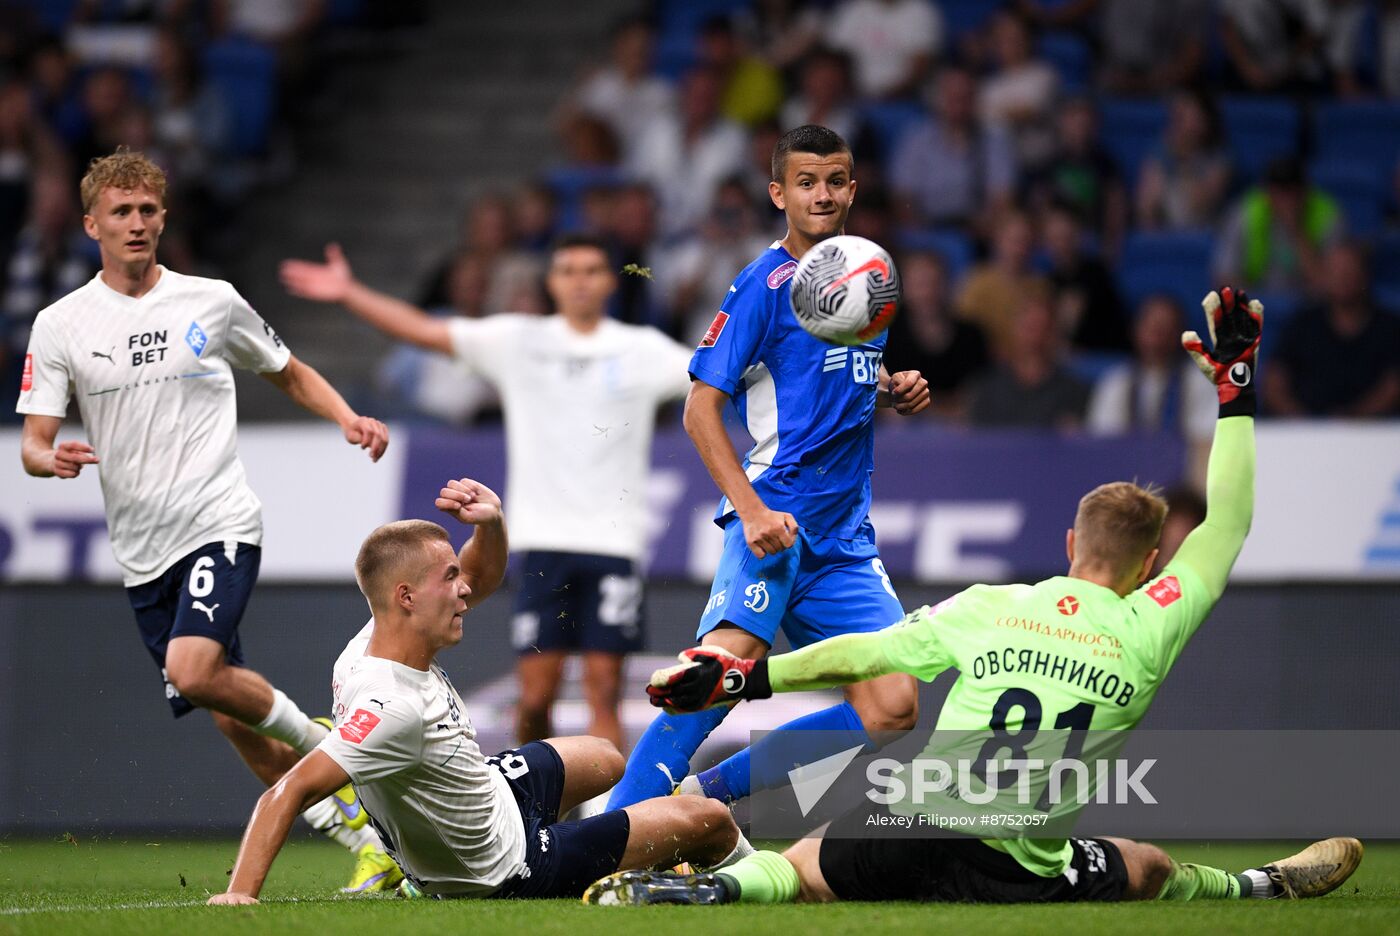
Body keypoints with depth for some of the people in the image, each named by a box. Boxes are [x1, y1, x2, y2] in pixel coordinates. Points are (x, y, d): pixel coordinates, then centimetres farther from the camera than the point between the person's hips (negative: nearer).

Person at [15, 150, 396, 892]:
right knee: (231, 718, 5)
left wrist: (347, 418, -2)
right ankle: (364, 840, 15)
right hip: (143, 551, 3)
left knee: (193, 671, -27)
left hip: (220, 523, -3)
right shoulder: (61, 326, 3)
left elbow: (290, 374, 17)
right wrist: (51, 459, -25)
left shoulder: (211, 302, 3)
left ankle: (311, 737, -1)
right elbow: (33, 442, 0)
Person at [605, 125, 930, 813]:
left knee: (891, 709, -4)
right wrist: (753, 510, -20)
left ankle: (705, 794, 4)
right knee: (730, 661, -29)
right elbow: (701, 408, -9)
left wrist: (895, 392, 8)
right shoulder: (766, 284, -6)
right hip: (778, 515, -7)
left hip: (846, 534, 7)